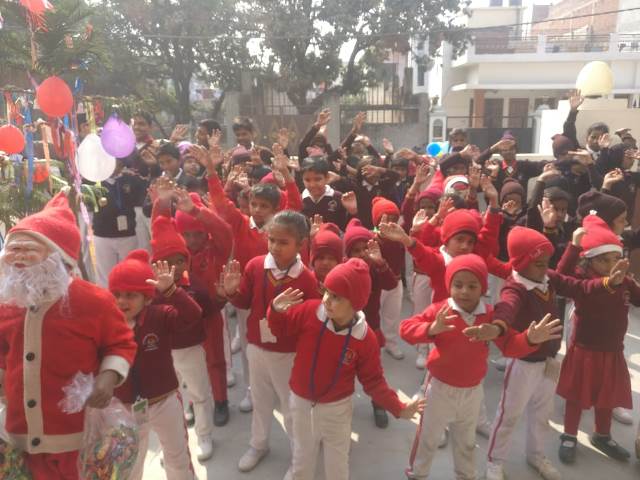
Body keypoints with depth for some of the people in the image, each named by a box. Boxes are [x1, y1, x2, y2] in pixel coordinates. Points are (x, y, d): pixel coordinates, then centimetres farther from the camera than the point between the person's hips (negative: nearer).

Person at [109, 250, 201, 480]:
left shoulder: (161, 316, -18)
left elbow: (193, 315, -36)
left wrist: (170, 290, -47)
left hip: (164, 401, -1)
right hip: (125, 408, 2)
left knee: (178, 457, 23)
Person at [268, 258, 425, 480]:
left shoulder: (365, 338, -23)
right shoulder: (308, 311, -22)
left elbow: (373, 381, -11)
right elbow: (280, 329, -5)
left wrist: (399, 408, -19)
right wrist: (276, 310, -26)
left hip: (337, 407, -1)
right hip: (302, 402, 1)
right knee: (302, 458, 26)